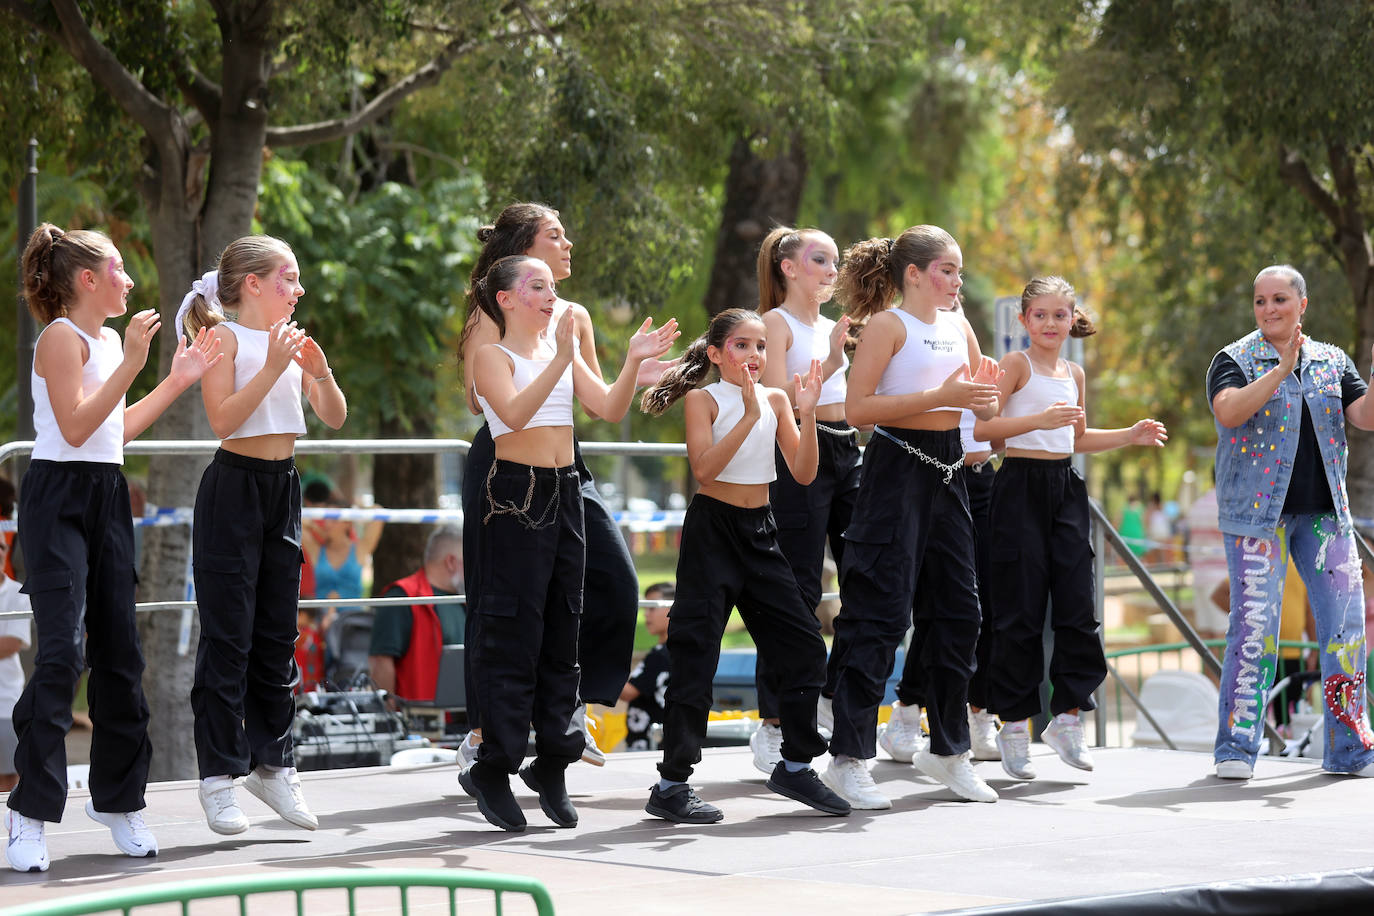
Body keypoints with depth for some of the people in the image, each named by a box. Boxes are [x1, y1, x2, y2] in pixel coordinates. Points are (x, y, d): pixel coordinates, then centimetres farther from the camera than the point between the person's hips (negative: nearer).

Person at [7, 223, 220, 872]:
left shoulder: (110, 340, 16)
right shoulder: (62, 337, -9)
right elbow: (76, 428, -18)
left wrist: (178, 380, 23)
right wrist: (131, 364, -21)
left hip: (107, 498, 8)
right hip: (59, 497, -8)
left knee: (119, 653, 9)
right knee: (61, 653, -16)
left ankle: (117, 796, 21)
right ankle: (31, 812, -14)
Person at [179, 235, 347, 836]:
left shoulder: (291, 341, 10)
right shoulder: (226, 337, -8)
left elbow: (335, 418, 10)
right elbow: (223, 420, -18)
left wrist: (320, 372, -7)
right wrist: (272, 367, -23)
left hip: (283, 491, 6)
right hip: (235, 488, -6)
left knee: (277, 635, 11)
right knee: (228, 638, -4)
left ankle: (272, 761, 21)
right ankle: (219, 774, 2)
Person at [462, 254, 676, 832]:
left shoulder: (565, 353, 15)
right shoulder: (492, 356, -3)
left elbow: (609, 409, 5)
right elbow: (514, 413, -22)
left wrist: (634, 362, -9)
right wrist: (559, 359, -30)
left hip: (565, 492, 6)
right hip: (515, 495, -6)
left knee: (562, 627, 8)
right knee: (514, 630, -5)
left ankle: (552, 763, 16)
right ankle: (493, 769, 2)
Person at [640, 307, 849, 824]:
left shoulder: (775, 400, 7)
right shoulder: (704, 399, -6)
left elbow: (803, 474, 2)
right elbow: (704, 468, -20)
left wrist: (807, 413, -10)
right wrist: (749, 414, -25)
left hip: (760, 534, 5)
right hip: (712, 530, -5)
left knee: (805, 645, 3)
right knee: (695, 652, -7)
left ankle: (795, 766, 18)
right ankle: (671, 785, -1)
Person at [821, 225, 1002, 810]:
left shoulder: (959, 328, 14)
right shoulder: (888, 325, -7)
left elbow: (985, 409, 21)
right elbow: (857, 407, -17)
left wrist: (986, 392, -3)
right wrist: (942, 396, -20)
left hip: (946, 471, 7)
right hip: (896, 469, -7)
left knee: (958, 609, 10)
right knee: (881, 613, -8)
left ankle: (947, 748, 23)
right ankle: (848, 757, -4)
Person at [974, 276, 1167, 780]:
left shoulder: (1074, 373, 16)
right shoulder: (1016, 364, -3)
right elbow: (983, 426, -14)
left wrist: (1130, 436, 17)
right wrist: (1039, 420, -23)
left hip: (1065, 487, 6)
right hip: (1020, 487, -6)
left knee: (1077, 605, 0)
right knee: (1020, 610, -4)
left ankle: (1067, 713, 9)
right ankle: (1014, 722, 4)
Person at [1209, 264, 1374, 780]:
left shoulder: (1332, 363, 14)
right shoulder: (1235, 360, 3)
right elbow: (1228, 412, -16)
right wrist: (1282, 368, -21)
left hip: (1324, 513, 4)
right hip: (1255, 510, -4)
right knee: (1254, 622, -10)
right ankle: (1236, 748, -4)